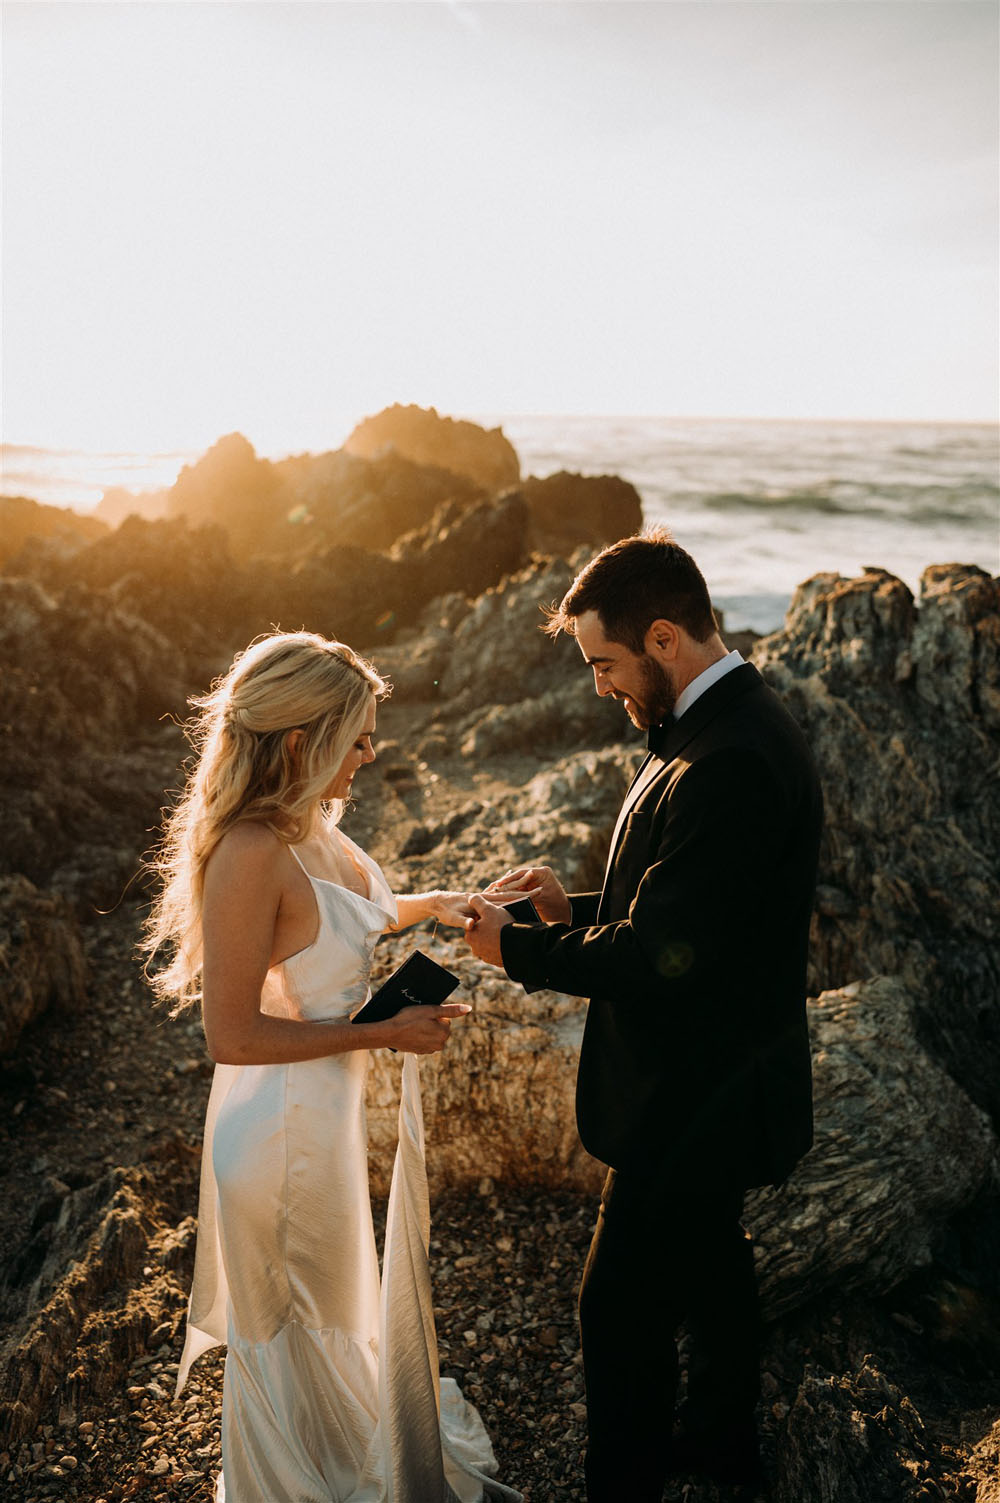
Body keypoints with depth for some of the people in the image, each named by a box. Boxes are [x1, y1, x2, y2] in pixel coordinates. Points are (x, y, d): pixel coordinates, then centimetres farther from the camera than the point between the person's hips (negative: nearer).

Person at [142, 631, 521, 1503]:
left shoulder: (307, 825, -5)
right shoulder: (250, 854, -31)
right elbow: (233, 1034, -29)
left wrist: (423, 906, 2)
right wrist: (382, 1033, -23)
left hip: (344, 1102, 9)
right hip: (290, 1124, -8)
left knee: (352, 1295, 30)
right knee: (299, 1325, 19)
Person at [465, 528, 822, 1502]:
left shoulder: (729, 762, -30)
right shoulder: (733, 726, 3)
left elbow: (658, 955, -29)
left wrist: (517, 948, -16)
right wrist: (574, 908, 0)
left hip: (695, 1100, -10)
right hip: (713, 1081, 10)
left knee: (620, 1309, 6)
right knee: (708, 1262, 28)